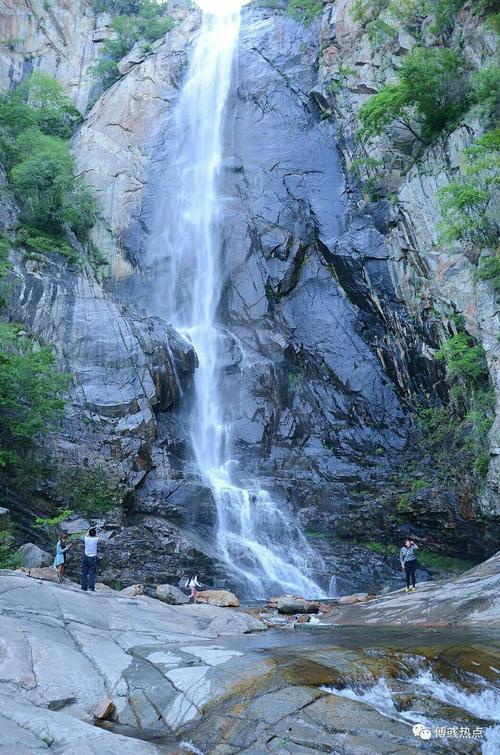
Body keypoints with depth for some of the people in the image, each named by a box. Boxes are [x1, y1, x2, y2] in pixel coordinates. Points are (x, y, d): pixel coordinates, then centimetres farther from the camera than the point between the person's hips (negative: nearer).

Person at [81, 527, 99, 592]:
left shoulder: (86, 539, -5)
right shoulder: (96, 539, -9)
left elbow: (86, 535, 20)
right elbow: (97, 537, 16)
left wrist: (89, 530, 31)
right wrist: (95, 531, 26)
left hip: (86, 557, 2)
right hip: (93, 558, -2)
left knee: (84, 572, 10)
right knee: (92, 573, 0)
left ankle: (83, 586, 13)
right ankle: (91, 587, -4)